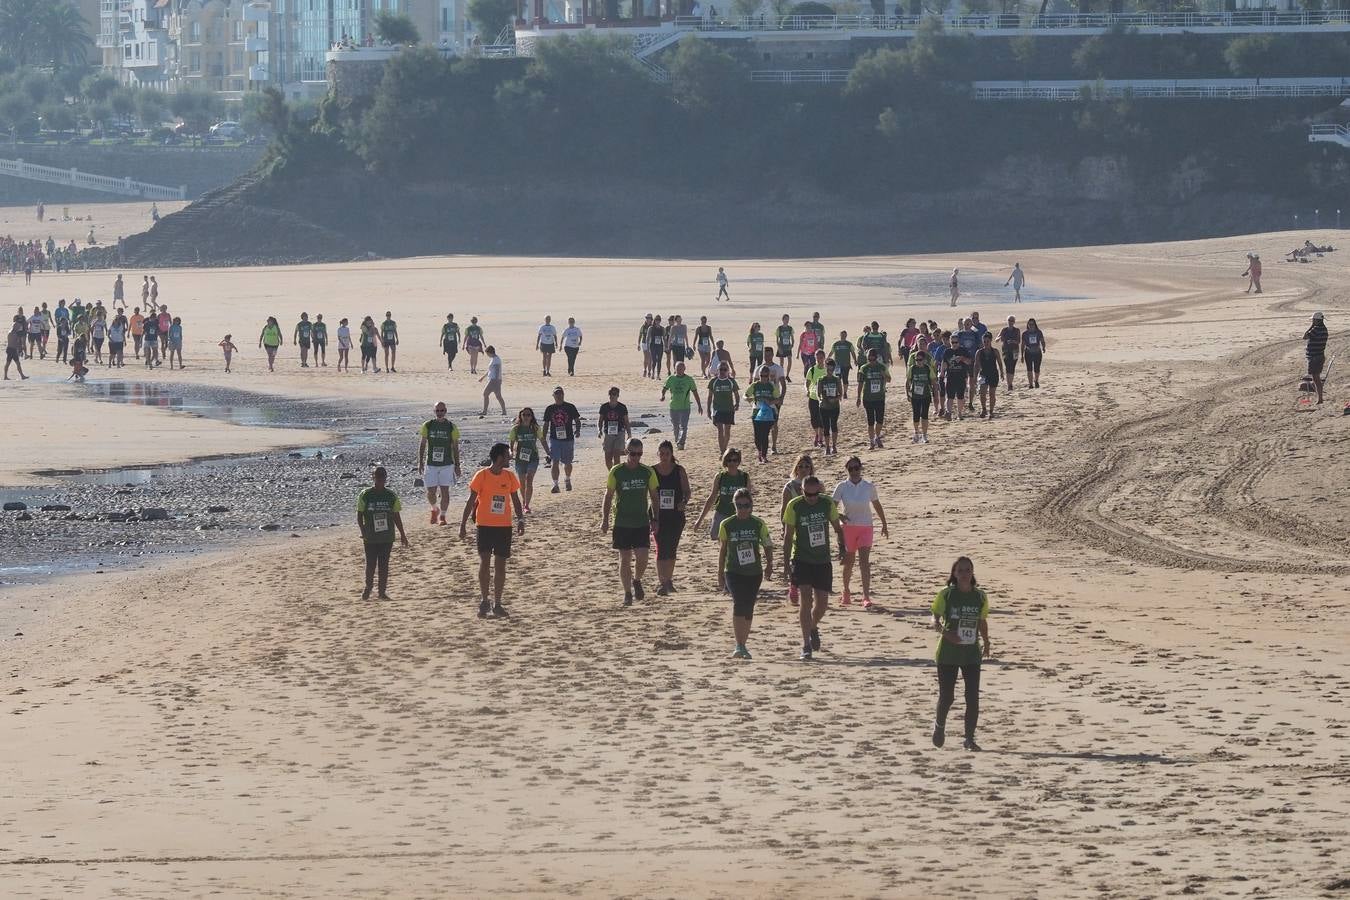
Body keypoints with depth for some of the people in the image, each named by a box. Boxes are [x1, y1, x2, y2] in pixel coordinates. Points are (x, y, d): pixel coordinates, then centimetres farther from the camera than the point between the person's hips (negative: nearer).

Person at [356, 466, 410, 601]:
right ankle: (368, 588, 20)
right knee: (371, 564, 3)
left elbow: (396, 516, 9)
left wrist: (402, 534, 9)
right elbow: (359, 515, -1)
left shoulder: (391, 496, 3)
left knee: (384, 564, 3)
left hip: (387, 536, 1)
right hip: (370, 537, -1)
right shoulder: (365, 495, -3)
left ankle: (382, 591, 9)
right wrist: (363, 531, -14)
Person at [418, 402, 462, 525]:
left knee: (445, 491, -4)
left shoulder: (451, 427, 1)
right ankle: (434, 510, 28)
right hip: (431, 464, 1)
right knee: (431, 493, 0)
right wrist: (420, 463, 1)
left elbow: (455, 447, 5)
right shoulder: (427, 426, 2)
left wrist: (457, 465, 4)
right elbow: (422, 445, 7)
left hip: (447, 464, -1)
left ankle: (442, 516, 7)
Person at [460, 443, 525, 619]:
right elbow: (471, 501, -3)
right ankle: (484, 601, -4)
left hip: (504, 526, 4)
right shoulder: (481, 476, -7)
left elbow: (515, 500, 14)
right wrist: (463, 524, -6)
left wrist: (520, 520, 2)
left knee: (500, 564, 5)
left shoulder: (510, 476, 5)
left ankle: (497, 604, 11)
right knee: (484, 561, -11)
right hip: (484, 525, -4)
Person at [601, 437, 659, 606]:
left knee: (642, 558, -6)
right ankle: (627, 592, 12)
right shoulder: (616, 472, -4)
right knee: (625, 559, 1)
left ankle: (637, 580, 24)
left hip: (642, 523, 1)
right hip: (622, 523, -1)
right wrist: (605, 519, -3)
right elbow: (608, 496, 2)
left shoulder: (648, 472, 1)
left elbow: (654, 497, 9)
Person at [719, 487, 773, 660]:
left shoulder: (758, 524, 2)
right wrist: (721, 576, 7)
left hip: (754, 573, 2)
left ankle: (743, 646, 21)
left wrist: (769, 563, -9)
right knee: (739, 604, -20)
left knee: (748, 609, 7)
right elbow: (722, 550, 6)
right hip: (734, 572, -2)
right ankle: (739, 646, -24)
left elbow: (767, 545, 8)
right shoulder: (727, 525, 0)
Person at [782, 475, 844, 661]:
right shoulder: (794, 506, -10)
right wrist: (786, 565, -9)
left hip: (823, 561, 3)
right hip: (802, 560, -3)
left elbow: (838, 528, 11)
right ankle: (806, 645, -10)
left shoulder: (828, 504, -4)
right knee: (806, 599, -14)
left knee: (822, 602, 6)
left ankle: (813, 628, 38)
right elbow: (788, 537, -6)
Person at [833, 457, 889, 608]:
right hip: (848, 527, 1)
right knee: (848, 562, 11)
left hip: (866, 527, -1)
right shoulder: (842, 487, -3)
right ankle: (846, 594, 31)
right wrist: (839, 517, -22)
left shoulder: (869, 487, -1)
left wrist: (884, 525, 19)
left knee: (864, 562, -13)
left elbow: (877, 505, 13)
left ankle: (866, 597, -18)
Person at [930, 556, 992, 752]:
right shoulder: (946, 595, -6)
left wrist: (986, 643, 12)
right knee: (947, 696, 2)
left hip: (971, 654, 2)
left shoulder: (980, 597, 2)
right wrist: (944, 631, -26)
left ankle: (969, 739, 5)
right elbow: (935, 619, -7)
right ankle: (940, 726, 33)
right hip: (948, 653, -2)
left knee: (973, 698, -5)